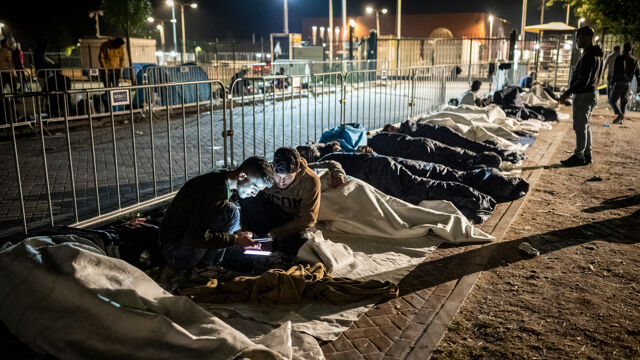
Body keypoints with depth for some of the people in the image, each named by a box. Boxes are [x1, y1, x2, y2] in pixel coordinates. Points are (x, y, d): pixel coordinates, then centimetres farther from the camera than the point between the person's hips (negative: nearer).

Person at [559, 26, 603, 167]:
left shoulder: (588, 57, -21)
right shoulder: (597, 55, 13)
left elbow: (583, 81, -26)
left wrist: (567, 93, -20)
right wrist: (570, 92, 19)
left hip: (584, 96, -10)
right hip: (592, 93, 10)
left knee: (580, 126, -3)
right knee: (584, 126, 17)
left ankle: (579, 156, 2)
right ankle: (587, 155, 24)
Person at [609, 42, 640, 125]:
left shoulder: (619, 58, -7)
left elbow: (615, 72, -10)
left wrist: (612, 82, -4)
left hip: (619, 82, -5)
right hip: (628, 83, 5)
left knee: (612, 100, 0)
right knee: (624, 102, 12)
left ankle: (619, 114, -21)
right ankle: (620, 120, 13)